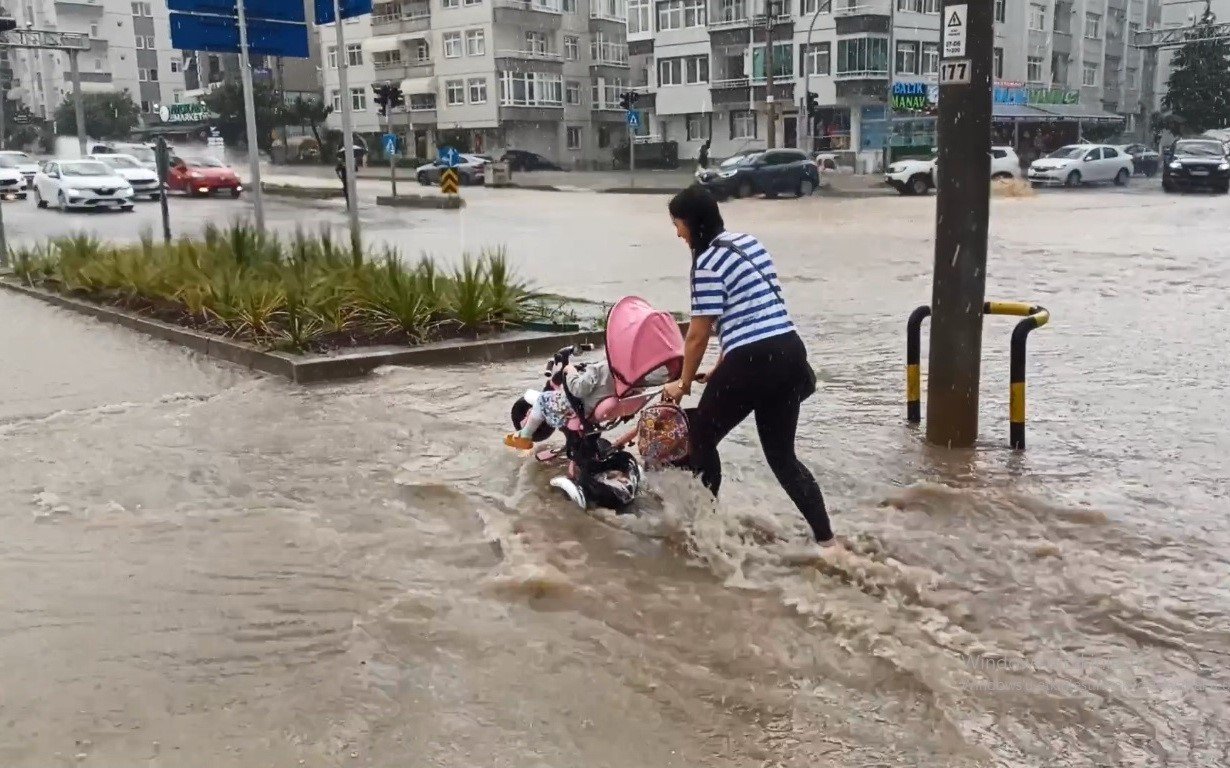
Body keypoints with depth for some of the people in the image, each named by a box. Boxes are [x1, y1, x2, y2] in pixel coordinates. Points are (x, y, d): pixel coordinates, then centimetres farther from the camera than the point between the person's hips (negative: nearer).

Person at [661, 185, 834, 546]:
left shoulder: (708, 263, -10)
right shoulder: (749, 243, 17)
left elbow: (698, 335, -6)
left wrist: (684, 383, 9)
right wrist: (722, 367, 25)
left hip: (752, 363, -8)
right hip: (790, 354, 8)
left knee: (701, 438, 14)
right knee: (782, 455, 15)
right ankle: (827, 539, 11)